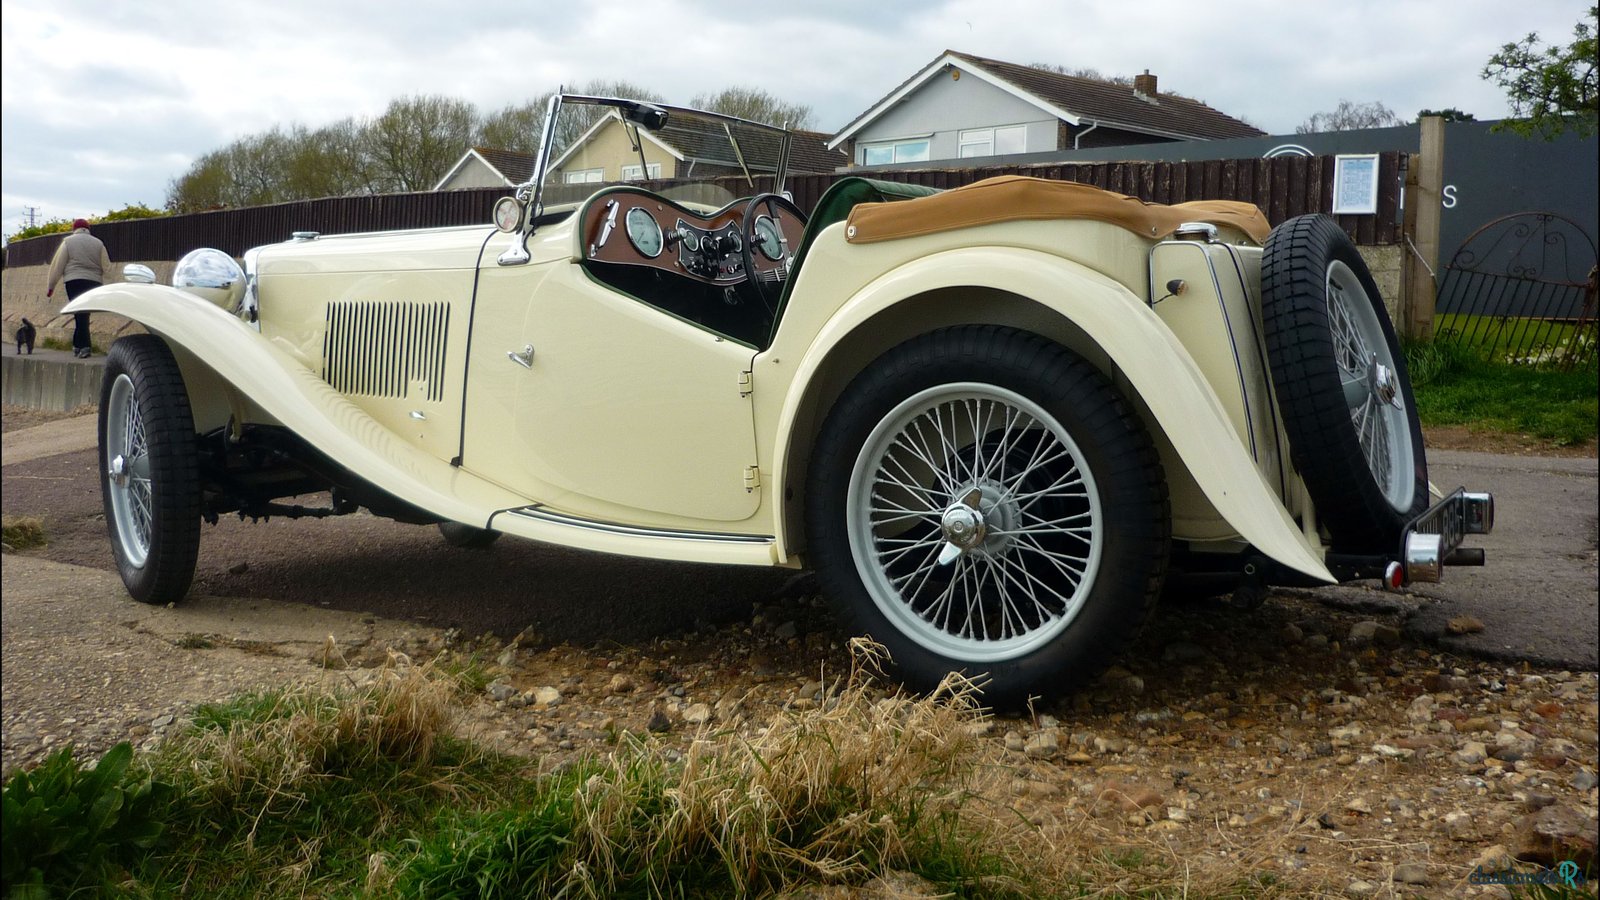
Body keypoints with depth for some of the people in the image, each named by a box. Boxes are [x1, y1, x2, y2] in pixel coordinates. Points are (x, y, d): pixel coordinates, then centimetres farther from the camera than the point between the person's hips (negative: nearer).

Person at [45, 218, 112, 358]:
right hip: (94, 282, 3)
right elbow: (106, 267, 8)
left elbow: (57, 265, 4)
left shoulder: (68, 242, 5)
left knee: (80, 314, -6)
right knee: (84, 315, 10)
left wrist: (51, 286, 9)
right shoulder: (98, 243, 12)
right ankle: (77, 345, 12)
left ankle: (84, 346, -18)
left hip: (74, 281, -3)